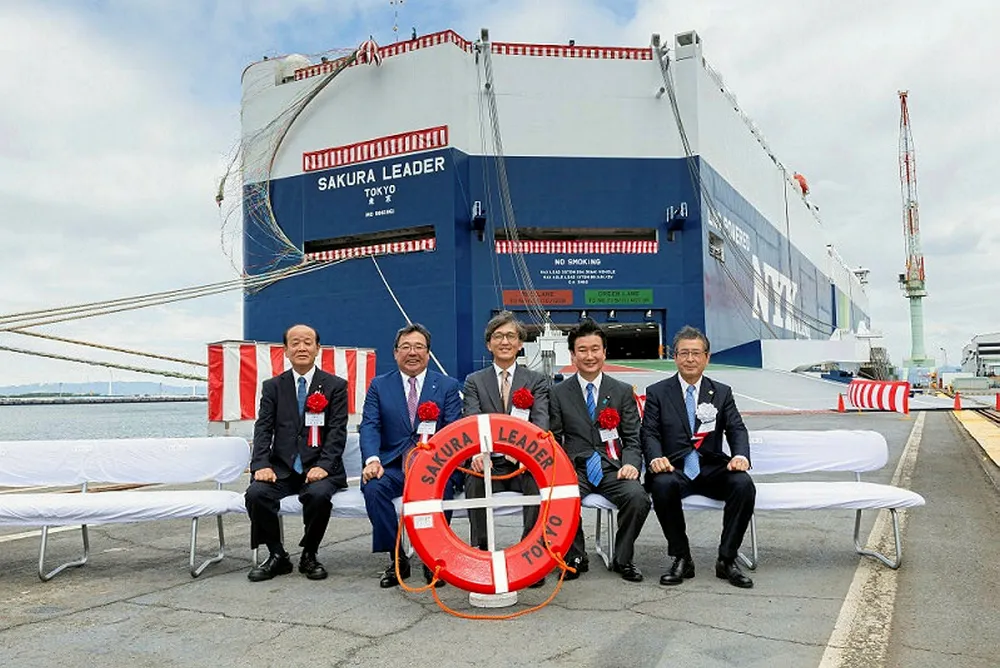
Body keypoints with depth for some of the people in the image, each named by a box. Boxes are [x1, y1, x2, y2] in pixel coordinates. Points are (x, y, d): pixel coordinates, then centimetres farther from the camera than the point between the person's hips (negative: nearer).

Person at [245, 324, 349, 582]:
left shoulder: (335, 386, 5)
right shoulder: (272, 386, 12)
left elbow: (337, 431, -3)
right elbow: (263, 428, 3)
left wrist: (324, 466, -18)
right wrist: (262, 465, -13)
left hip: (318, 468, -2)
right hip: (281, 468, 3)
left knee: (318, 494, -33)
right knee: (256, 493, -25)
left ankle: (309, 555, -5)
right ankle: (277, 556, -2)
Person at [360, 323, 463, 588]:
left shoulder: (448, 386, 8)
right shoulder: (379, 385, 12)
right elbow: (370, 426, 0)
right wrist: (372, 459, -21)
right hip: (393, 466, 2)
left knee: (439, 489, -33)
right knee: (373, 487, -29)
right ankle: (396, 559, -12)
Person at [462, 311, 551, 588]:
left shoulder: (536, 381, 10)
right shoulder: (474, 381, 12)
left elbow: (540, 422, -6)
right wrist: (477, 453, -28)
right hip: (488, 462, 0)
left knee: (540, 482, -32)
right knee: (474, 481, -32)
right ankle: (480, 553, -19)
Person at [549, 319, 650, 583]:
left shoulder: (623, 392, 11)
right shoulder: (559, 393, 9)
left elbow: (632, 439, 9)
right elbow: (554, 439, 8)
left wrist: (631, 463, -12)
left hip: (612, 467, 1)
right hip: (575, 468, 0)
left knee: (638, 498, -29)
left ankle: (623, 559, -3)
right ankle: (576, 557, -4)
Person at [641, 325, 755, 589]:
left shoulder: (722, 392, 14)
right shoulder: (657, 392, 8)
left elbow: (737, 429, 3)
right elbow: (650, 433, -1)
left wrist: (740, 456, -19)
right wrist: (655, 458, -24)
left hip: (711, 468, 2)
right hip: (674, 469, -2)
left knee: (744, 484, -28)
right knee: (662, 485, -35)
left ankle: (727, 559, -12)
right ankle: (681, 559, -16)